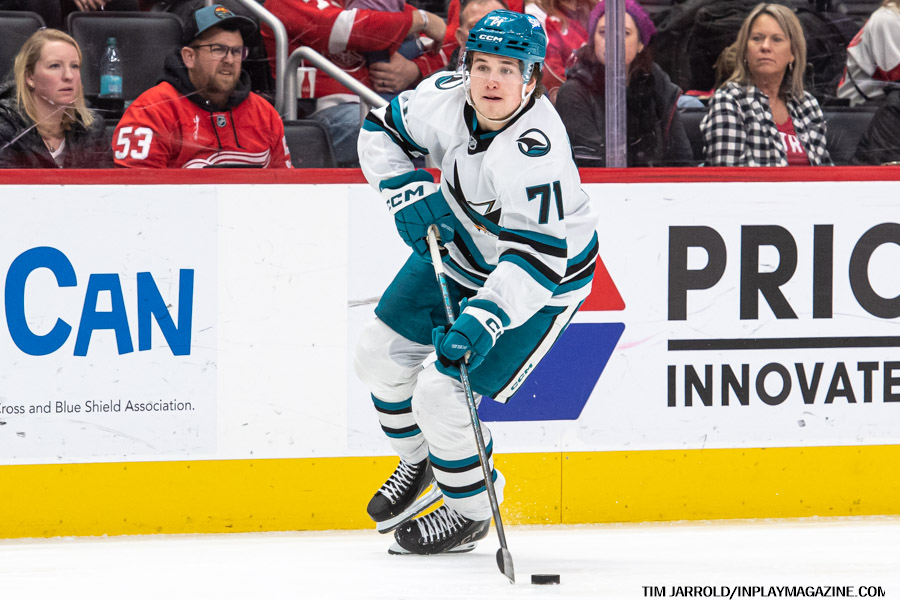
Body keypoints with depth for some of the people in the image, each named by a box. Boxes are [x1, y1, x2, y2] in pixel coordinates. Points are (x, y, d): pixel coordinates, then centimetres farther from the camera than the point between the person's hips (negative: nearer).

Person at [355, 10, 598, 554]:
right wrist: (408, 193, -14)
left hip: (538, 282, -7)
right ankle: (419, 463, 39)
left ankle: (470, 513, 13)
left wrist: (484, 320, -46)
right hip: (459, 249, 7)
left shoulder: (536, 151, -37)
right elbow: (383, 132, 1)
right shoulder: (447, 96, -18)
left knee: (442, 395, -13)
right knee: (381, 355, 11)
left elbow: (538, 257, -38)